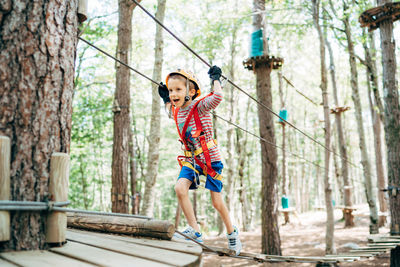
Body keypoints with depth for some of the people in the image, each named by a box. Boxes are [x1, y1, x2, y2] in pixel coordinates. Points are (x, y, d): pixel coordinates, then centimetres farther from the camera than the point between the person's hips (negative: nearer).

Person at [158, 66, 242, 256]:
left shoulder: (200, 106, -16)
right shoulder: (176, 111, 3)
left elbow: (217, 97, -36)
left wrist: (215, 79, -21)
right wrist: (166, 99, 18)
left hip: (211, 158, -5)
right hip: (192, 158, 5)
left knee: (217, 201, 1)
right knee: (180, 187, -21)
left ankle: (232, 232, 28)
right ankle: (194, 231, -10)